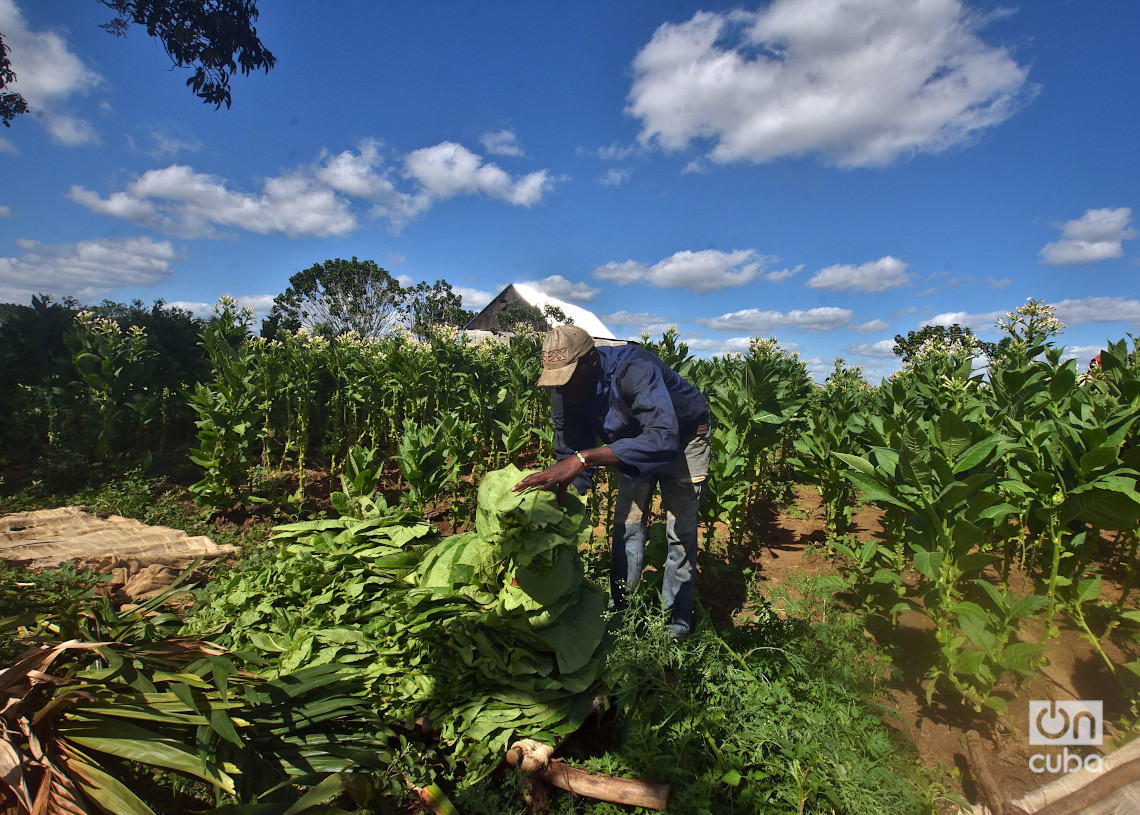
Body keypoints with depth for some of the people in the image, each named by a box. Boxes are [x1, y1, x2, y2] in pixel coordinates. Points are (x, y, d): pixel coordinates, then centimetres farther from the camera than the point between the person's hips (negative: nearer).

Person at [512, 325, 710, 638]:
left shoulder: (634, 370, -43)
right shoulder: (564, 392, -22)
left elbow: (663, 439, -55)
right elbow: (570, 453, -16)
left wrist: (584, 458, -64)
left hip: (682, 437, -5)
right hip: (633, 441, 5)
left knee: (680, 533, -3)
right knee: (626, 525, 6)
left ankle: (677, 621, 13)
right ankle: (620, 610, 20)